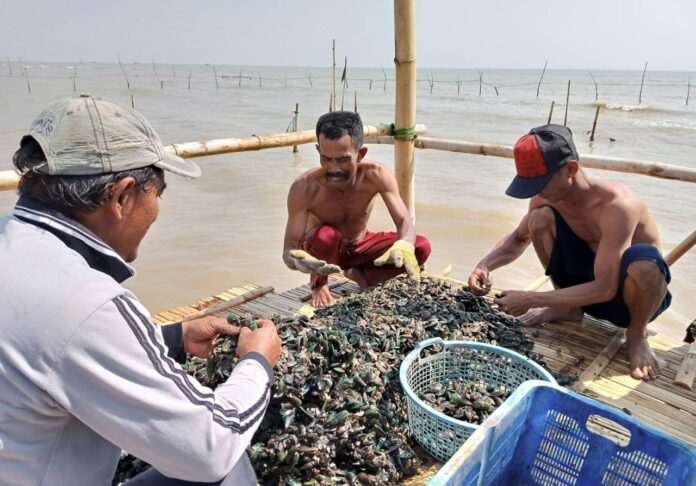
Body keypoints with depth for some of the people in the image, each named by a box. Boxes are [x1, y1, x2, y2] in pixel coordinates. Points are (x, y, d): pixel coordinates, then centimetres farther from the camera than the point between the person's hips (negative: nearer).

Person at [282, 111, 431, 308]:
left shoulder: (376, 175, -27)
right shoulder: (304, 187, -32)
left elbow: (405, 223, -29)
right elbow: (289, 251, -32)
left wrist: (404, 245, -54)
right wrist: (298, 260, -58)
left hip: (360, 246, 3)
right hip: (322, 251, -3)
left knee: (422, 247, -16)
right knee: (326, 235, -39)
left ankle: (360, 275, 5)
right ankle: (318, 283, -5)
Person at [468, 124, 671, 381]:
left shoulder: (616, 205, -33)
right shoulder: (545, 198, -13)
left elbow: (605, 288, -34)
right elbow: (518, 239, 5)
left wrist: (531, 299, -36)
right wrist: (485, 265, -16)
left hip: (631, 292, -5)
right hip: (587, 284, 5)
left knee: (643, 259, -41)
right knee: (540, 217, -17)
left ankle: (636, 335, -7)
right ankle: (568, 309, 5)